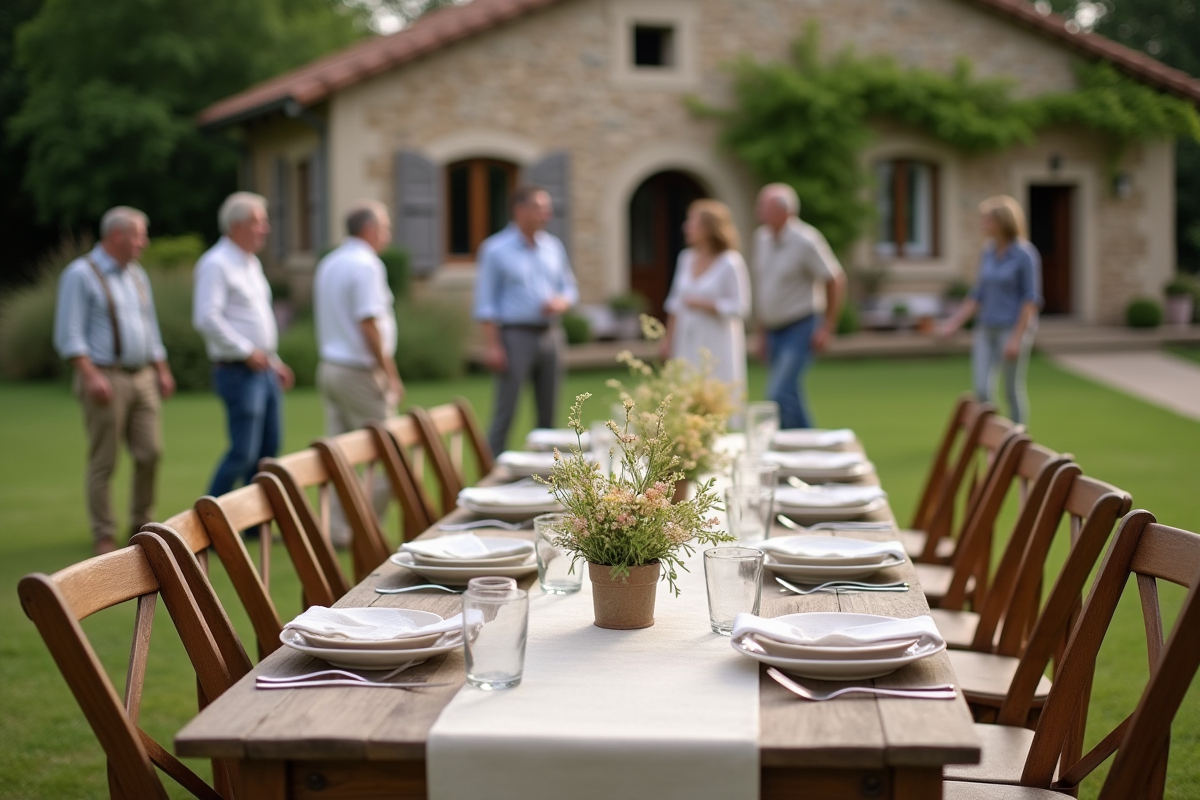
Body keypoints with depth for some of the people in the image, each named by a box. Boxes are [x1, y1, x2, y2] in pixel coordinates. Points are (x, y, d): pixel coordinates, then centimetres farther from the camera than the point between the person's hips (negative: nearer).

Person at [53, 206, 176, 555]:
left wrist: (162, 370, 16)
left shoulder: (137, 275, 16)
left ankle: (142, 525, 14)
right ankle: (104, 536, 6)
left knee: (151, 452, 0)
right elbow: (68, 335, -11)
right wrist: (91, 376, -20)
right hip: (106, 378, -6)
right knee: (103, 462, -1)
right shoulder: (81, 274, -6)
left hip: (143, 378, 6)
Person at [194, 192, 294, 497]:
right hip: (239, 371, -9)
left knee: (268, 450, 9)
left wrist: (274, 360, 20)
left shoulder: (251, 263, 17)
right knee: (243, 453, -10)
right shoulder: (216, 263, -12)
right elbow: (207, 319, -22)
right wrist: (247, 351, -18)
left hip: (264, 370, 9)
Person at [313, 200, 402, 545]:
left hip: (329, 368, 9)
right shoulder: (366, 264, -14)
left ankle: (337, 530, 10)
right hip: (359, 372, -9)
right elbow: (369, 325, -20)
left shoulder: (328, 265, 14)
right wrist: (390, 374, -16)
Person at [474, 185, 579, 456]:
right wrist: (491, 345, -14)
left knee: (548, 412, 9)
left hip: (550, 334, 6)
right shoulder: (495, 249, -4)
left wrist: (561, 301, -6)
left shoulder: (553, 246, 12)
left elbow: (570, 288, 18)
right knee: (505, 412, -7)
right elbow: (486, 303, -6)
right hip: (517, 334, -5)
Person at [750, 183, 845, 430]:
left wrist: (827, 327, -9)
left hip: (800, 329, -7)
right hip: (774, 331, 7)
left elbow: (836, 280, -10)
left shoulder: (805, 241, -15)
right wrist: (760, 333, 15)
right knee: (790, 397, 10)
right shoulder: (762, 238, 6)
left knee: (780, 394, -18)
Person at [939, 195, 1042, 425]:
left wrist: (1017, 337, -18)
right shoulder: (988, 252, 8)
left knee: (1013, 390, 2)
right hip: (987, 329, 6)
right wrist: (956, 322, 7)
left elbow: (1031, 298, -13)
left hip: (1014, 328, -6)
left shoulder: (1026, 255, -12)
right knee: (982, 390, -1)